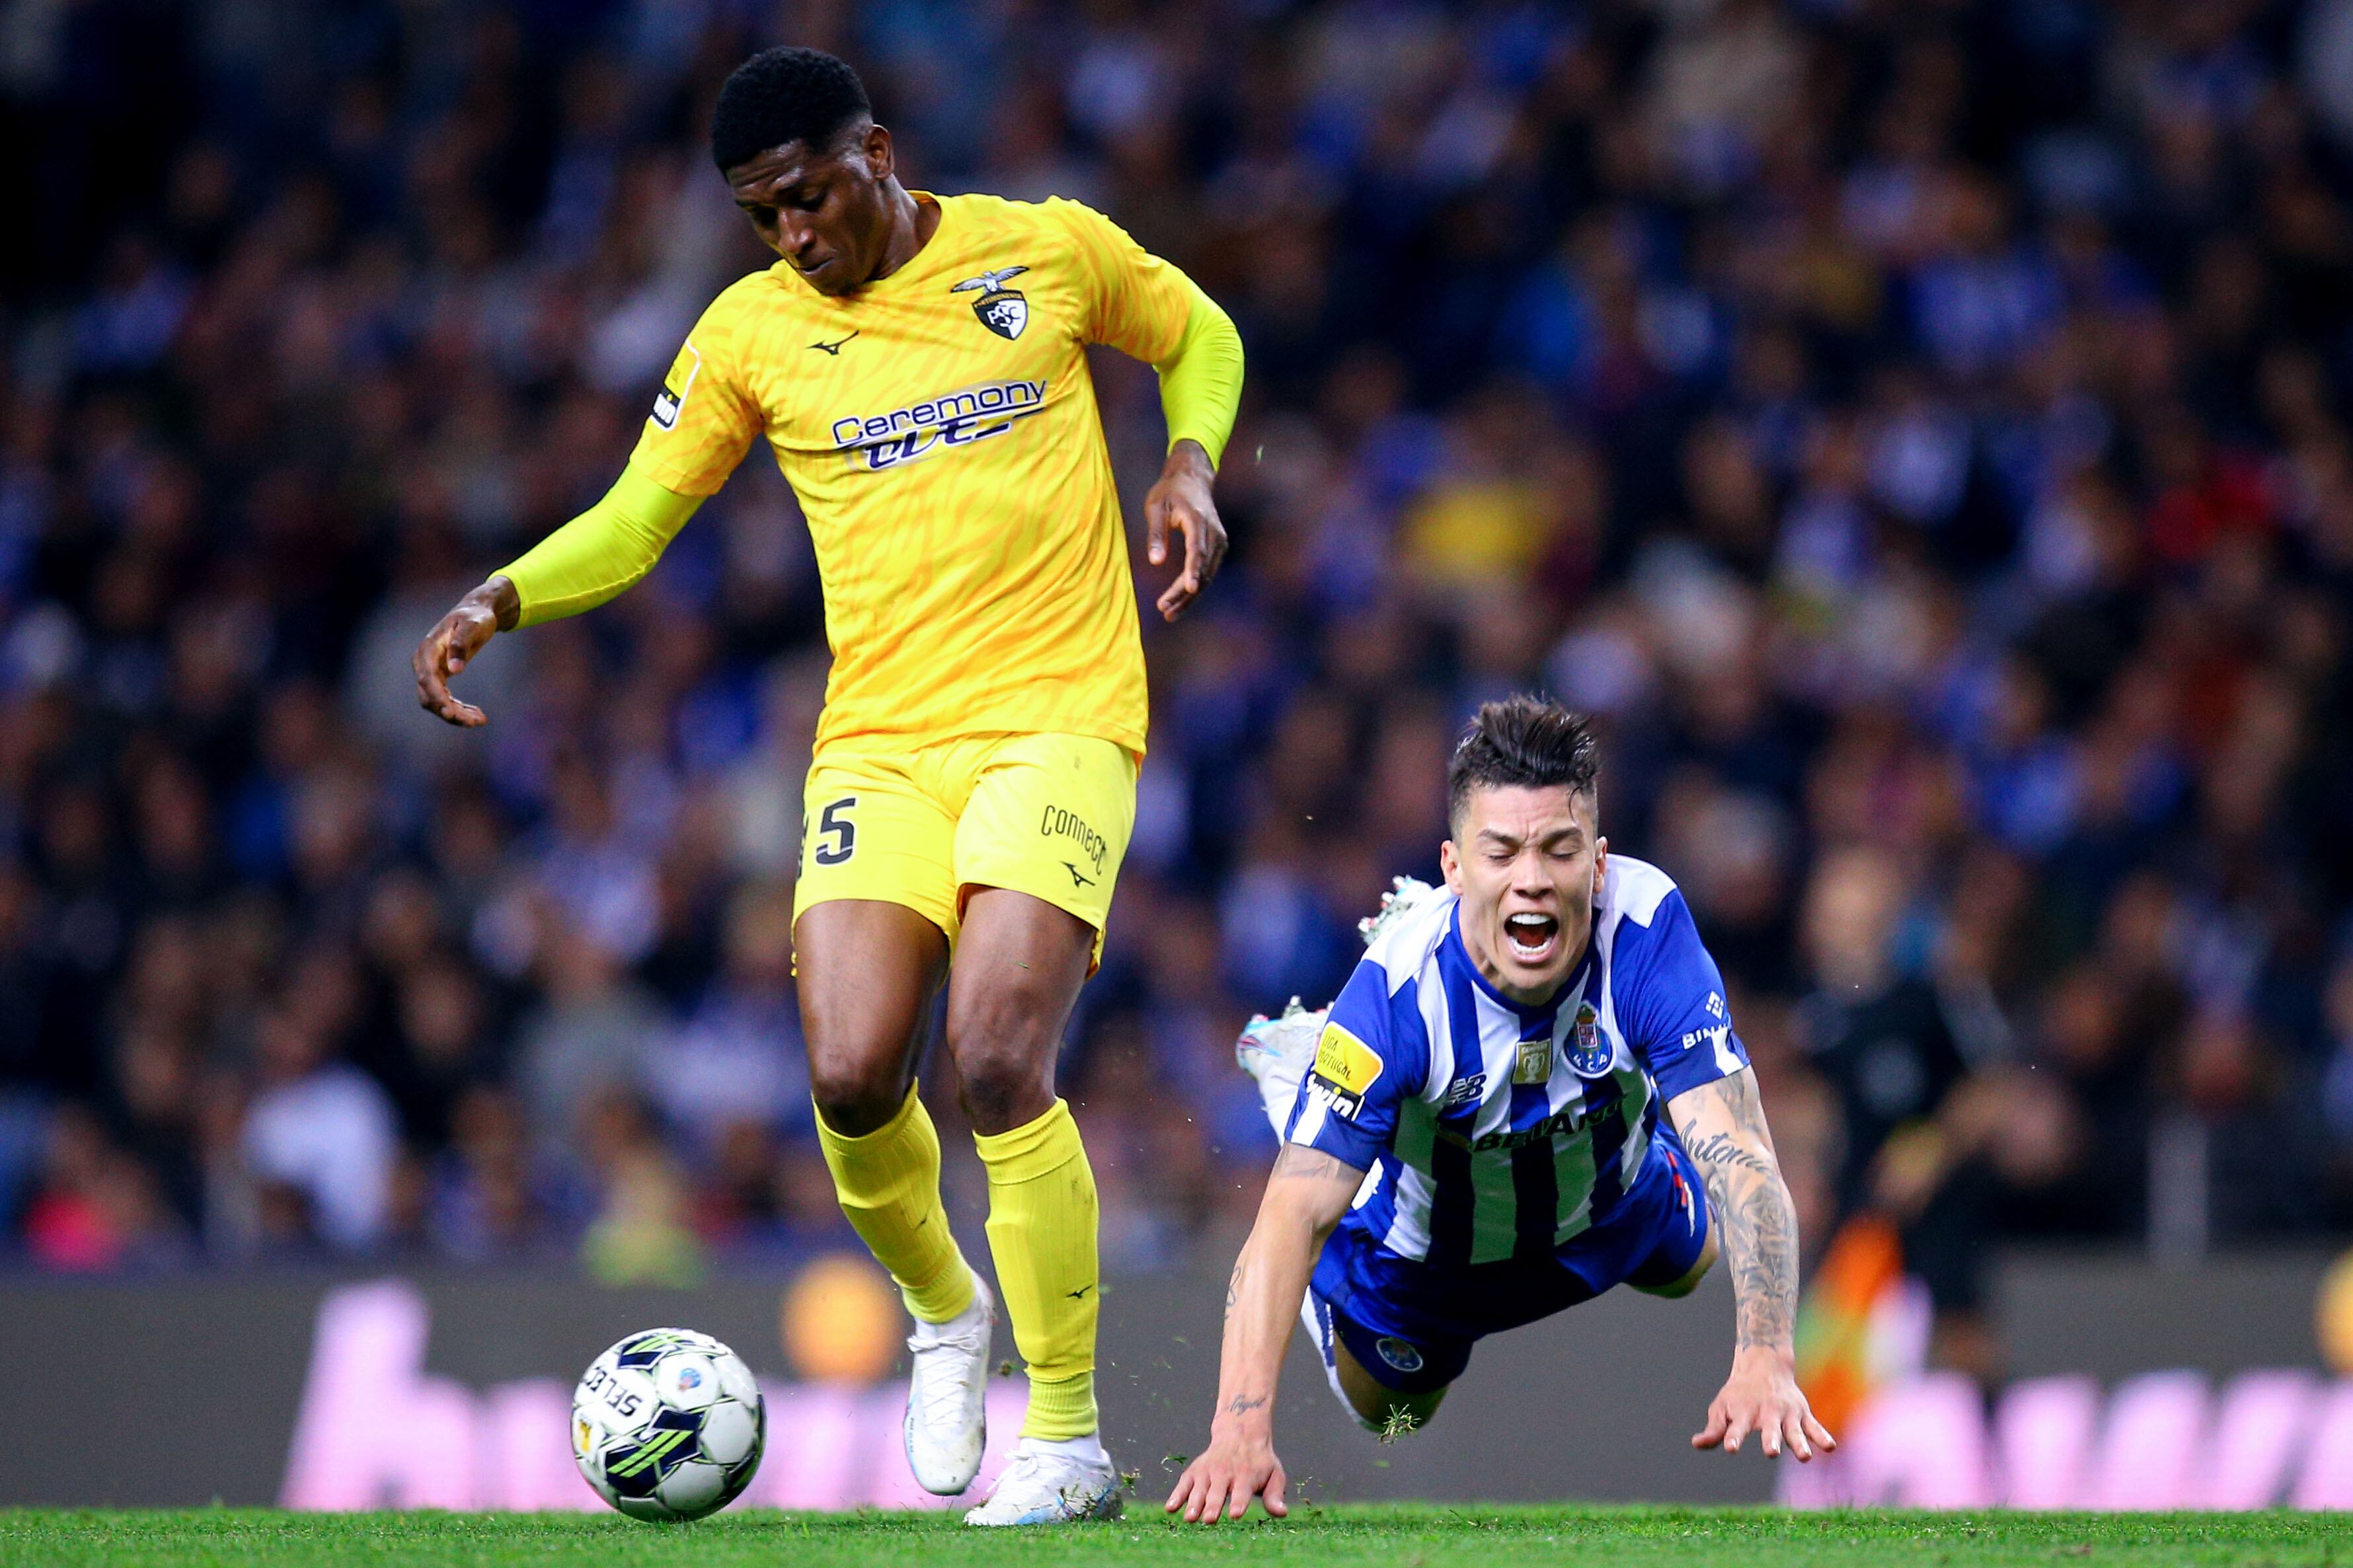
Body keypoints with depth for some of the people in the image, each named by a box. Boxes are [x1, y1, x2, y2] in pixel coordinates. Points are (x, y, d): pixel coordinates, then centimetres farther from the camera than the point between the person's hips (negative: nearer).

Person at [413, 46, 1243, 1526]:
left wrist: (1190, 469, 0)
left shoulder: (1047, 249, 2)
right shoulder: (752, 332, 6)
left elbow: (1199, 337, 19)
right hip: (878, 737, 3)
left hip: (1056, 719, -3)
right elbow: (631, 522, 9)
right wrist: (499, 600, -8)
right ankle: (945, 1310, 19)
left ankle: (1067, 1439, -7)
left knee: (998, 1061, -20)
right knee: (853, 1079, -14)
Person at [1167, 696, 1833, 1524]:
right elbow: (1293, 1215, -45)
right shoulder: (1400, 990, -43)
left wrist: (1765, 1362, -61)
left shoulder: (1648, 934, -40)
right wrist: (1240, 1430, -59)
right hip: (1422, 1260, -2)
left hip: (1615, 1216, 2)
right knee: (1387, 1415, 31)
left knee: (1683, 1266, 36)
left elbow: (1742, 1159, -45)